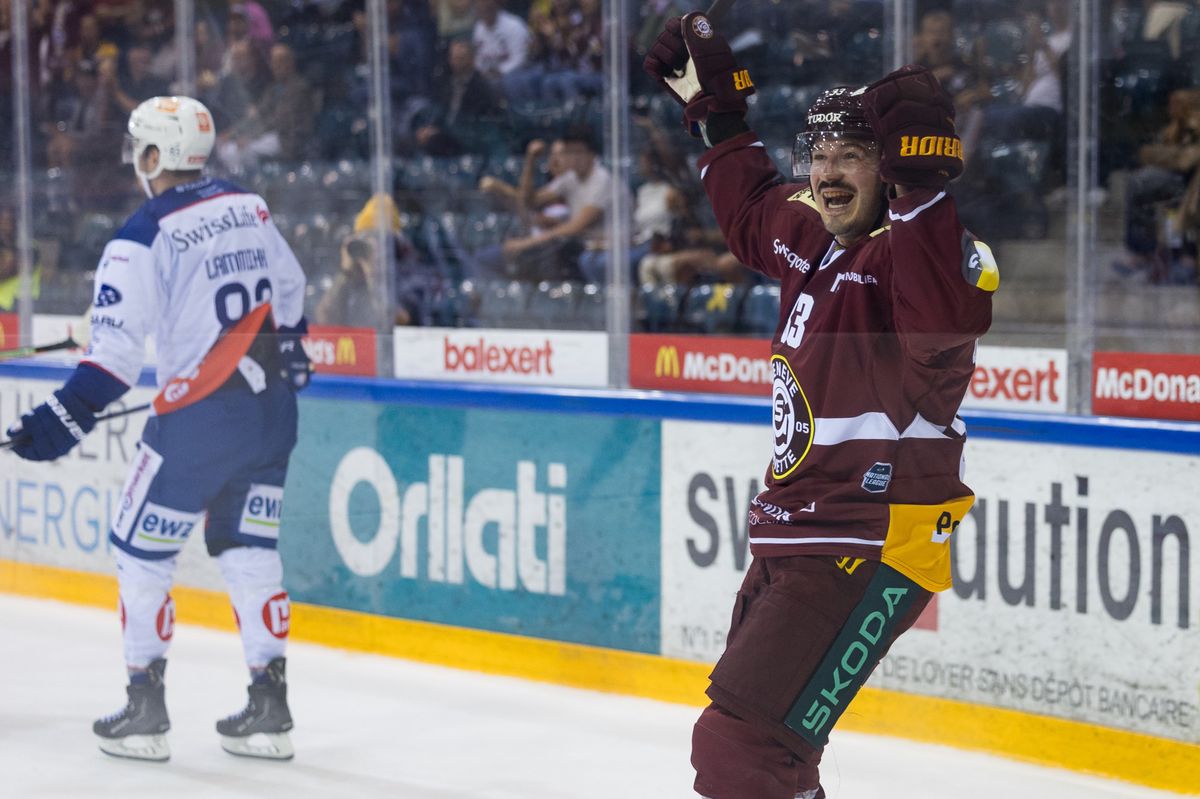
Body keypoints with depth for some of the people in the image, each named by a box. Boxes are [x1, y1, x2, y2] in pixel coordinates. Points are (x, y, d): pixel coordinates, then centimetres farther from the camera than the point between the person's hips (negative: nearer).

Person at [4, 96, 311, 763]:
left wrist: (66, 417, -18)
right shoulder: (249, 207, 8)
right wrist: (288, 352, 37)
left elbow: (117, 346, -18)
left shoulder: (142, 238, -12)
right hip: (271, 407, 6)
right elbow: (289, 291, 21)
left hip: (199, 416, -6)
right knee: (247, 547, 14)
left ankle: (144, 712, 11)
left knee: (141, 551, 8)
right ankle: (269, 710, 13)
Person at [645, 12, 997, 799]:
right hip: (794, 540, 10)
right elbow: (753, 210, 31)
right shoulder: (812, 238, 8)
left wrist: (923, 185, -47)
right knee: (737, 734, 22)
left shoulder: (907, 251, -18)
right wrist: (716, 106, 33)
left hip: (871, 552, -10)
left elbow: (952, 312, -41)